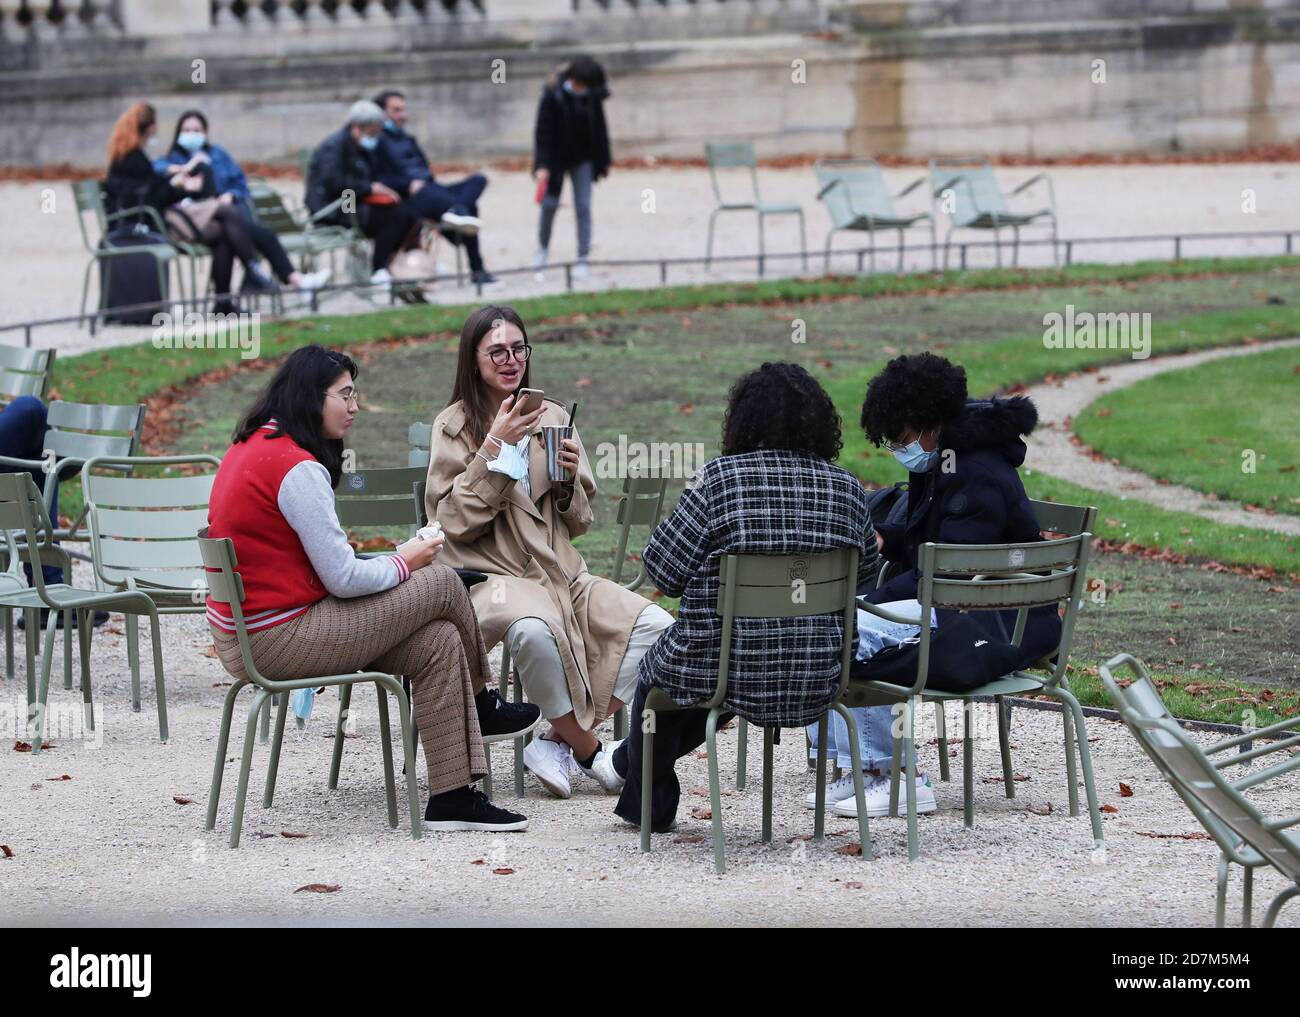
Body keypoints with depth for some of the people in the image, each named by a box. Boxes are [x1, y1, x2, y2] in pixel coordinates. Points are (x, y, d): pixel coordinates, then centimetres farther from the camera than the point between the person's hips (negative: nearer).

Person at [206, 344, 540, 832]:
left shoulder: (251, 448, 12)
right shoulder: (297, 468, -20)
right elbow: (343, 579, -20)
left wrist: (389, 561, 9)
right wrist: (405, 562, -1)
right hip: (278, 641, -10)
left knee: (439, 641, 8)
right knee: (442, 583, -2)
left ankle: (453, 799, 9)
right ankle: (480, 705, 23)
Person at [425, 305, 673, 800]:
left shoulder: (552, 417, 12)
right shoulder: (455, 426, 0)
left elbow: (578, 523, 15)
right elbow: (455, 522, -10)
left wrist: (569, 480, -6)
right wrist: (495, 448, -15)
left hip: (561, 573, 5)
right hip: (492, 575, -5)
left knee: (655, 626, -17)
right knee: (534, 628, -39)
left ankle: (557, 741, -10)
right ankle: (589, 750, -16)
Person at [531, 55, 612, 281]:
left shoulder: (593, 95, -8)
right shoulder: (553, 95, -19)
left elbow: (600, 128, 4)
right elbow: (543, 131, -17)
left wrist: (604, 160, 8)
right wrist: (542, 165, -22)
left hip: (583, 158, 2)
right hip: (556, 158, -2)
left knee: (583, 207, -3)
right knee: (550, 203, 3)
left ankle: (583, 259, 1)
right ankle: (543, 247, 28)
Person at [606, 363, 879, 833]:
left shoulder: (719, 478, -14)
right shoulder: (847, 489, -1)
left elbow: (662, 570, -9)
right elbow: (865, 572, 13)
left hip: (731, 679, -5)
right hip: (817, 684, 5)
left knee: (657, 666, 30)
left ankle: (647, 801, 46)